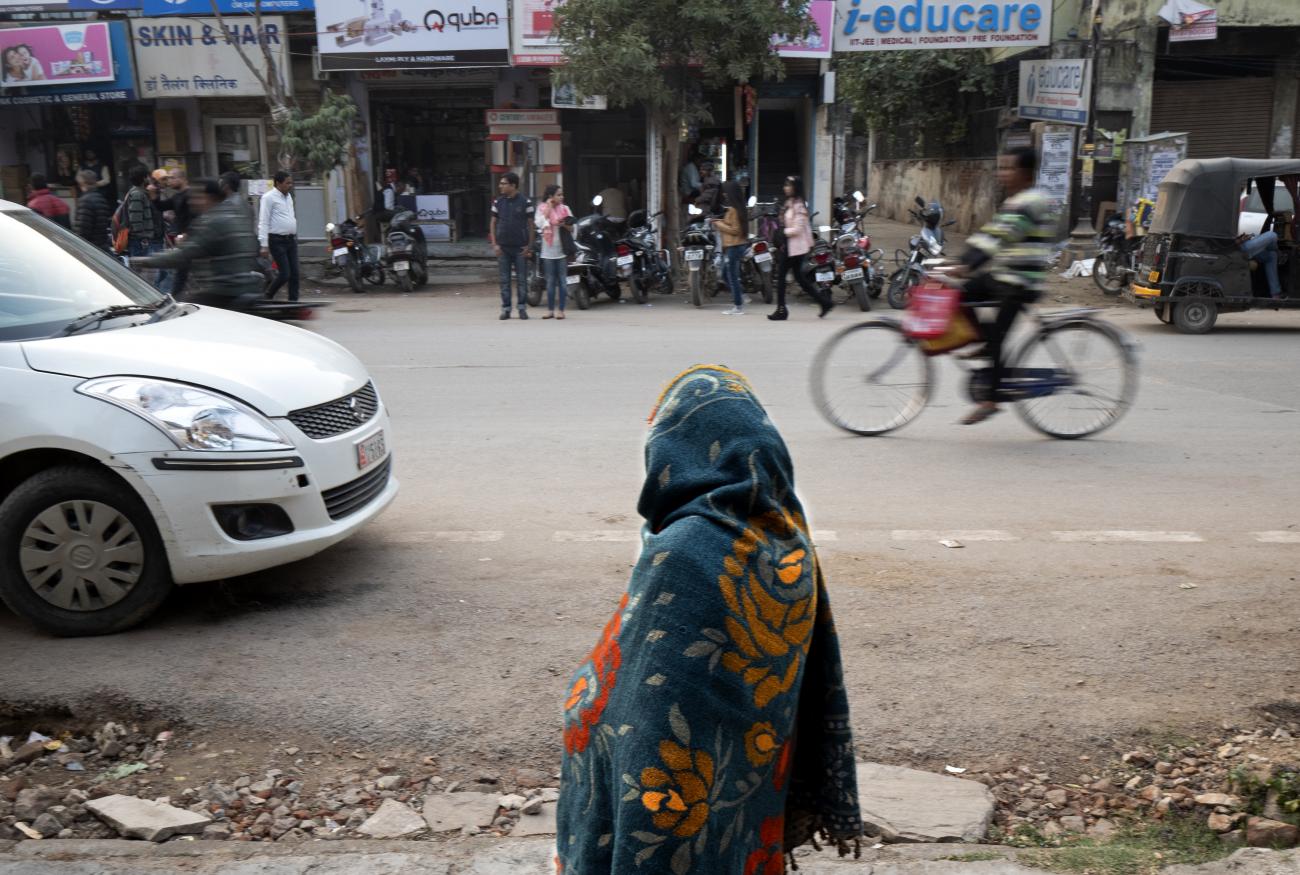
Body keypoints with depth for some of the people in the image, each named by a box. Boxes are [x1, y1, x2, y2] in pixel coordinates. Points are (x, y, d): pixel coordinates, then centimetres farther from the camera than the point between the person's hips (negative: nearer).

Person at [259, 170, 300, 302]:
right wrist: (264, 245, -19)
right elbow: (263, 222, -13)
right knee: (284, 274, -10)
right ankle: (268, 296, 14)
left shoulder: (288, 196, 14)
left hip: (291, 240, 7)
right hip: (277, 241, -7)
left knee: (294, 274, 3)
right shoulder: (269, 197, -9)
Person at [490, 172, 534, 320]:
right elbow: (493, 223, 11)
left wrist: (529, 246, -5)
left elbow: (531, 224, 1)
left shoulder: (525, 202, -2)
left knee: (521, 280, 2)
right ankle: (506, 308, 10)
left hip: (520, 248, -2)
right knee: (504, 280, 4)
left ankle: (522, 308, 10)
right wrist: (494, 244, 0)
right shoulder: (498, 202, 7)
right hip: (503, 247, 2)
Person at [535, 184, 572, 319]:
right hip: (548, 251, 0)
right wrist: (548, 210, -9)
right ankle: (550, 310, 11)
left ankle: (561, 310, 5)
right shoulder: (541, 209, 4)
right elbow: (540, 224, -10)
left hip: (562, 249, 1)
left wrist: (565, 225, -14)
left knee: (562, 280, 1)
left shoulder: (564, 209, 8)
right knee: (550, 281, 5)